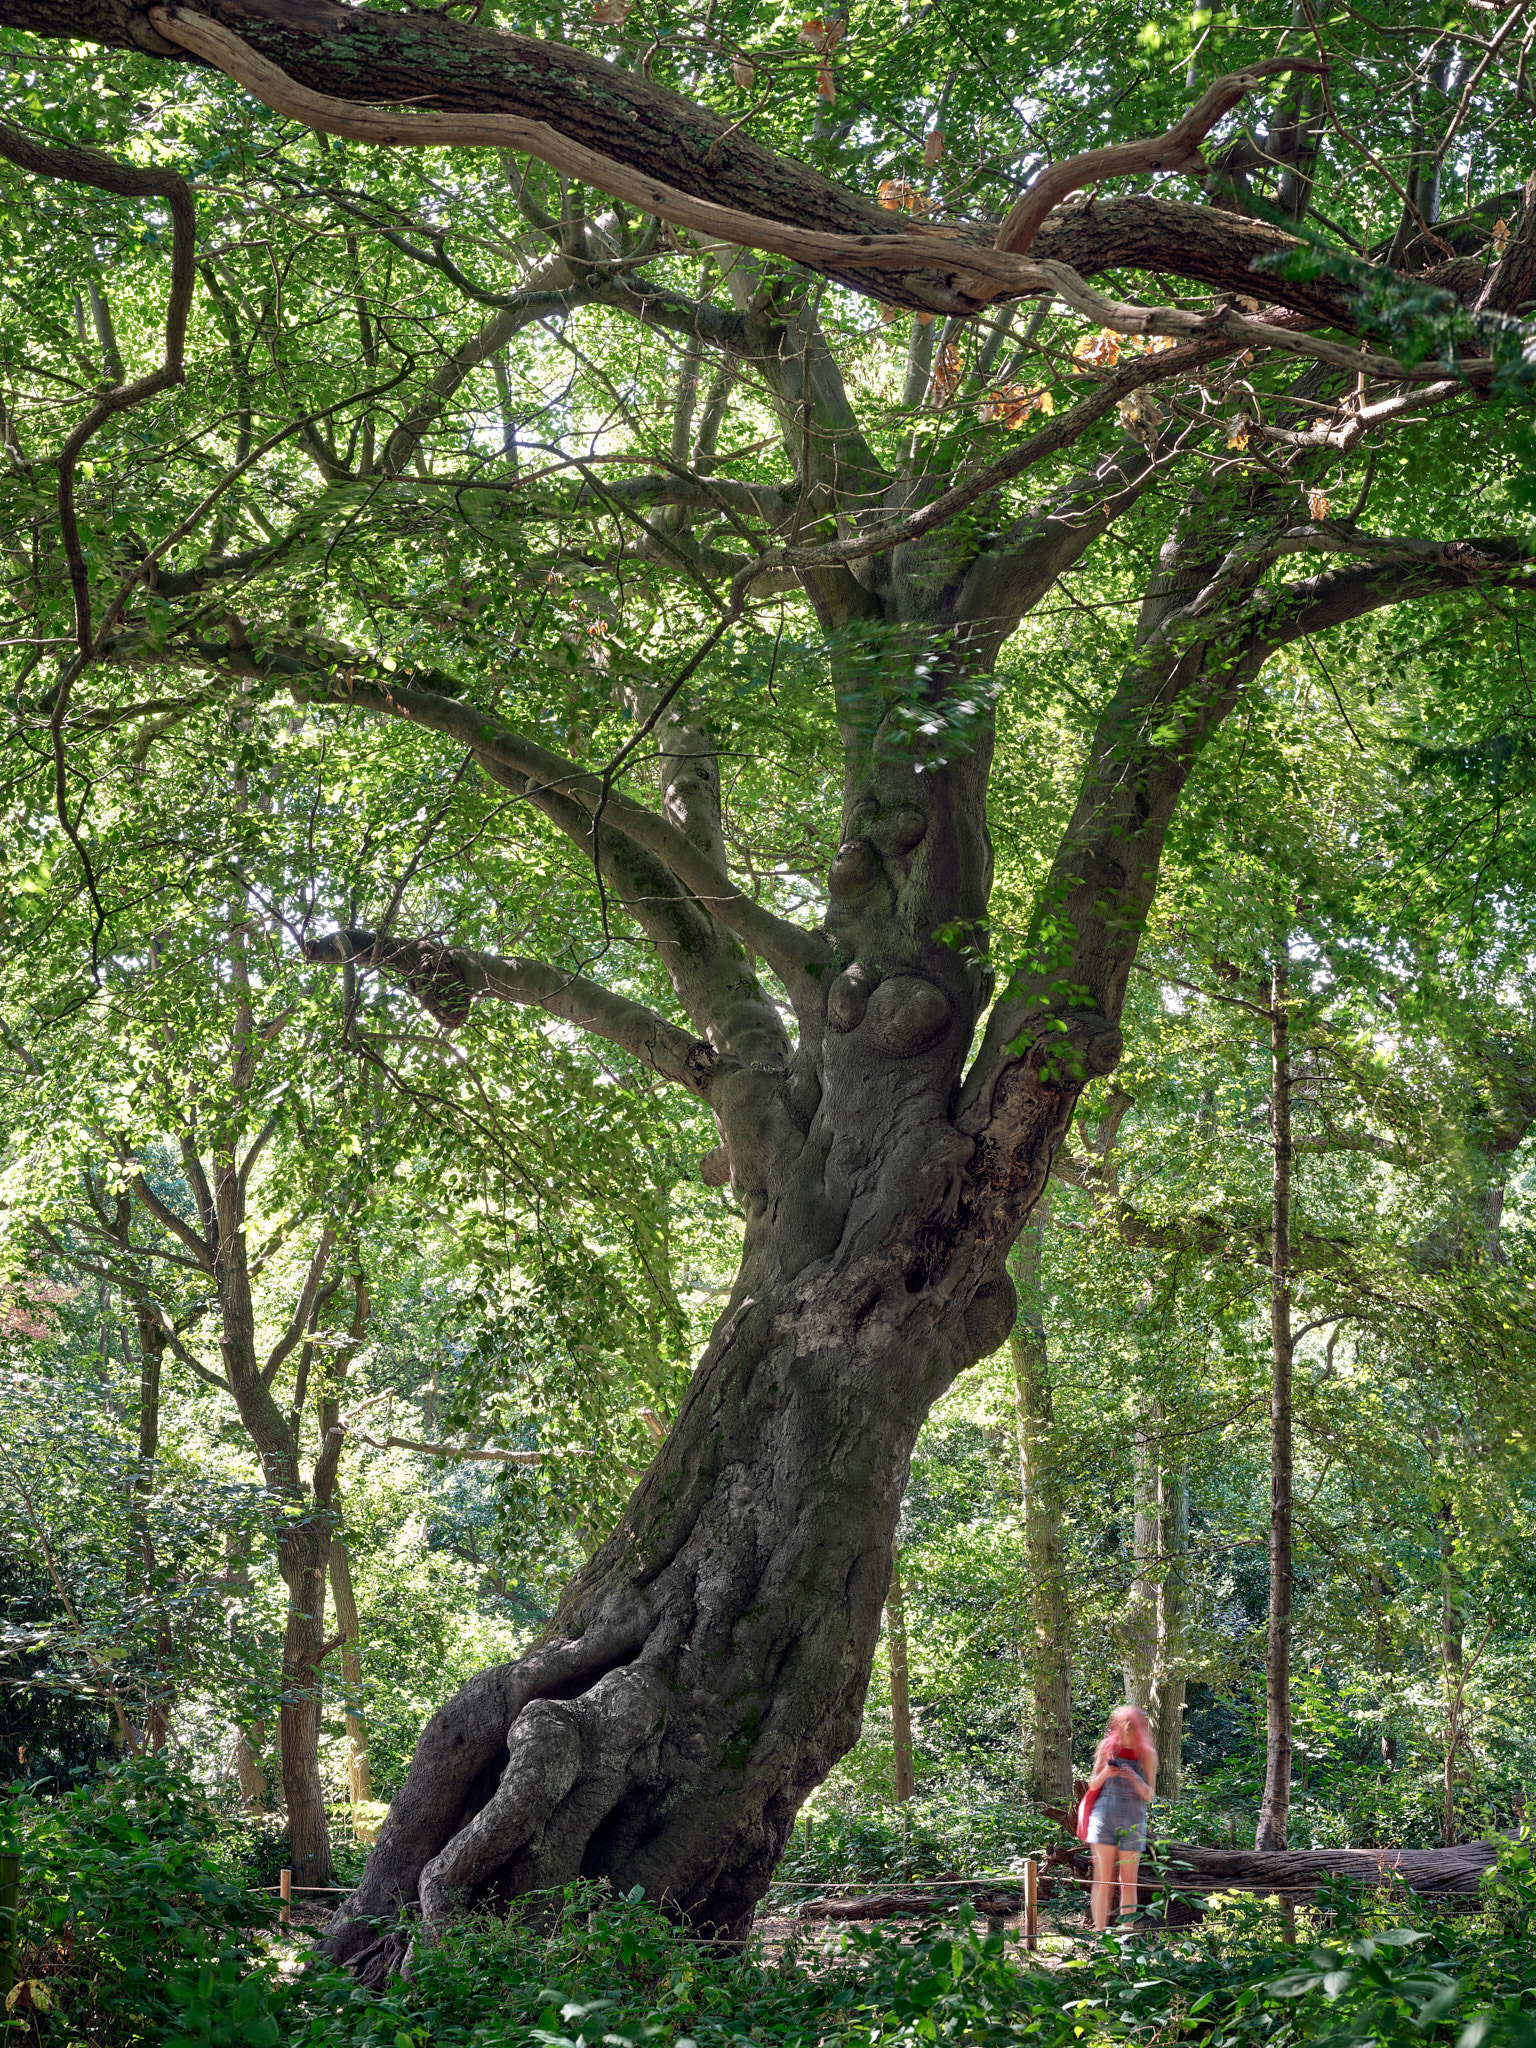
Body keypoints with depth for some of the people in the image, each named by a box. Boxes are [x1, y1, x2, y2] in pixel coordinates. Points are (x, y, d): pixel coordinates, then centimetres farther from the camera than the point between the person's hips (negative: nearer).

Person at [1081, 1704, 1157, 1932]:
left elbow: (1148, 1794, 3)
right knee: (1103, 1879, -4)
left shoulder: (1147, 1754, 5)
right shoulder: (1107, 1747, 6)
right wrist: (1106, 1773, -12)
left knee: (1128, 1881, 1)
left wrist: (1134, 1778, -16)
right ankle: (1100, 1933, -4)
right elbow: (1093, 1785, 9)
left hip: (1132, 1819, 0)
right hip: (1105, 1813, 0)